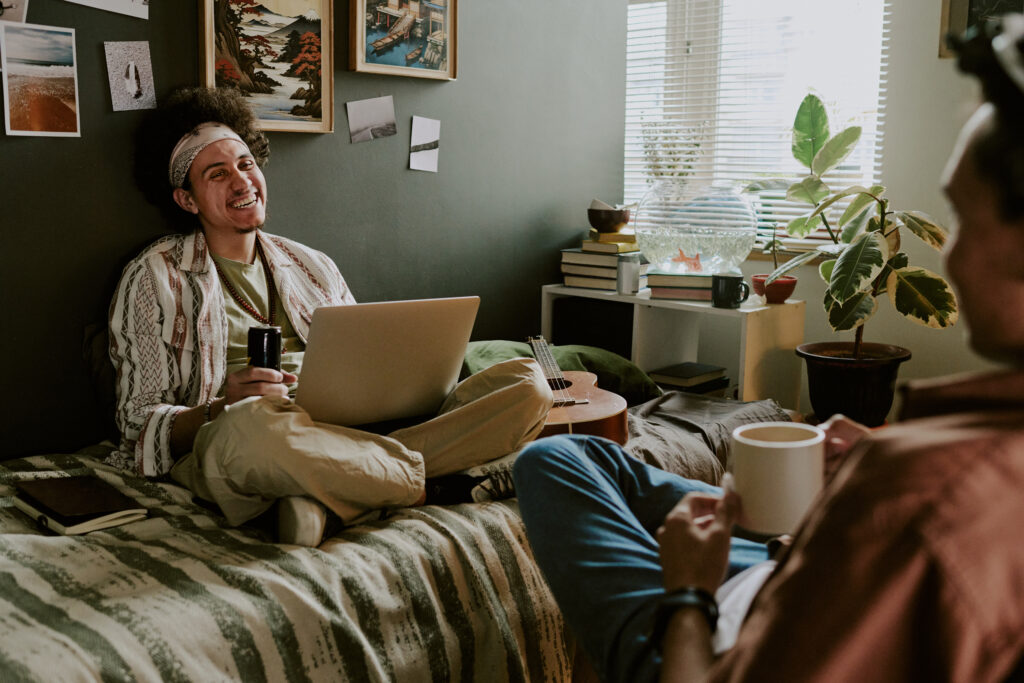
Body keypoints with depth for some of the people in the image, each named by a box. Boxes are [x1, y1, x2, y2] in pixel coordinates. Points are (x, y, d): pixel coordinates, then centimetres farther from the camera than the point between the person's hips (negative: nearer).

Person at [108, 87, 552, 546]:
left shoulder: (312, 267, 25)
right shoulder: (156, 279, 11)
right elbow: (139, 422, 4)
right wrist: (222, 411, -18)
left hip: (352, 440, 5)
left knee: (527, 382, -11)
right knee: (253, 426, -44)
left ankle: (321, 497, -25)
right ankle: (437, 487, -18)